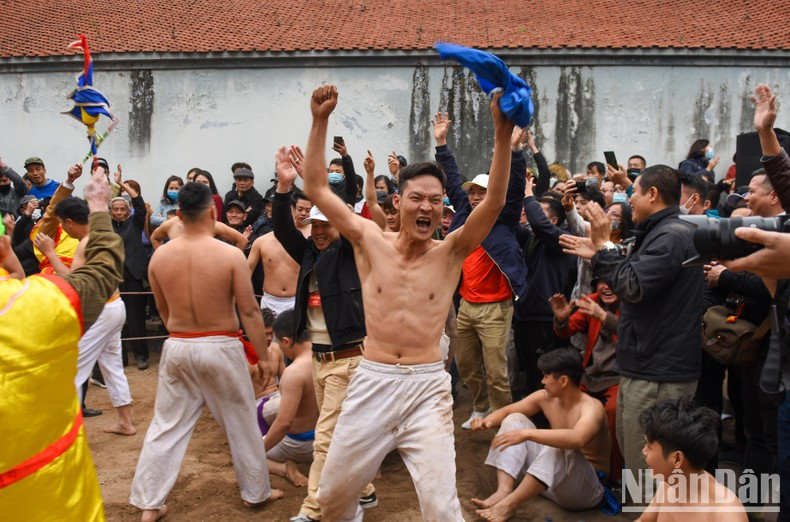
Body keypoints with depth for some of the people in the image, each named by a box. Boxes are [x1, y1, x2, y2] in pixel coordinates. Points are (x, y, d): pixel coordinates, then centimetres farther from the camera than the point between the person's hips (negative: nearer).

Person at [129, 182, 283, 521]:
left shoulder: (160, 256, -3)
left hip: (176, 347, 3)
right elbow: (249, 311, -12)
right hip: (220, 348, -3)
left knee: (167, 426, 15)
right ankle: (257, 493, 29)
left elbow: (162, 310, 10)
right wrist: (264, 355, -3)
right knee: (242, 424, 14)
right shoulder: (230, 254, -15)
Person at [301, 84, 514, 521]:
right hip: (372, 382, 2)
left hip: (427, 388, -1)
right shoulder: (371, 242, 0)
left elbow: (494, 203, -13)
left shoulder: (451, 253, -1)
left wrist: (503, 133, -23)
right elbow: (317, 190, 0)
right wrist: (320, 122, -7)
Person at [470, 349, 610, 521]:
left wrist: (527, 434, -49)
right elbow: (507, 411, 6)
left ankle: (509, 504, -33)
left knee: (559, 448, -39)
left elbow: (577, 439, -45)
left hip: (588, 487, -7)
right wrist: (487, 421, -17)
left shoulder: (591, 407, -23)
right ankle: (504, 491, -21)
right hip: (549, 479, 7)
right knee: (514, 419, -4)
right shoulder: (546, 397, -2)